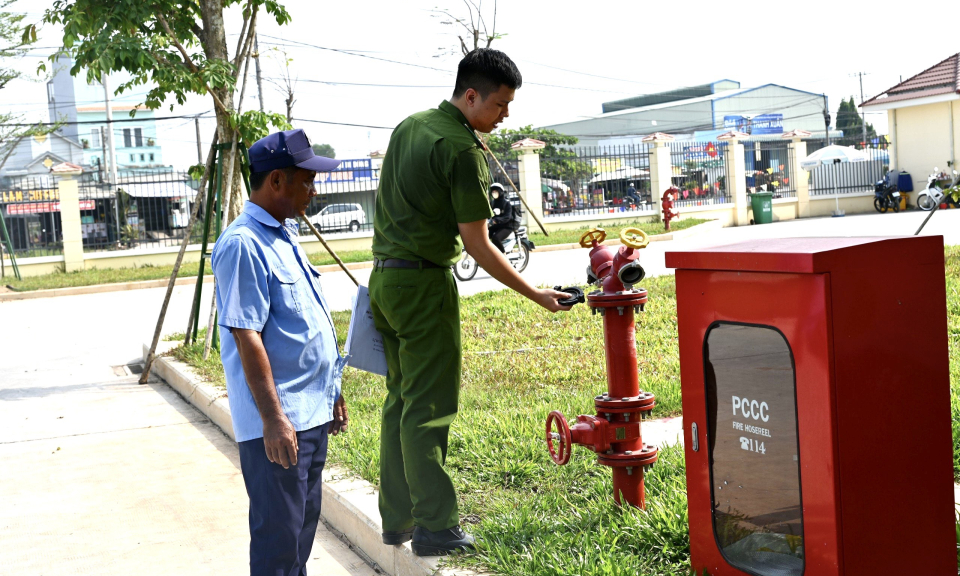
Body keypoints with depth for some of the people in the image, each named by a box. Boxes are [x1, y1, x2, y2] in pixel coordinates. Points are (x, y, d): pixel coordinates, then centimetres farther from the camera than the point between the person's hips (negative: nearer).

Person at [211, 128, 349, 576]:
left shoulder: (284, 236, 14)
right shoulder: (244, 244, -16)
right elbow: (247, 338, -20)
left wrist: (331, 392, 21)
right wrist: (272, 418, -21)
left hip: (311, 413, 10)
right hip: (278, 421, -9)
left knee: (305, 522, 18)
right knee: (279, 532, -1)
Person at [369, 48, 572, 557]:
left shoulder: (408, 126, 12)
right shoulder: (462, 150, -14)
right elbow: (478, 246, -14)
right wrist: (536, 295, -8)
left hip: (384, 276, 9)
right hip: (424, 283, -9)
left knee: (400, 401, 13)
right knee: (429, 407, -4)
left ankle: (396, 520, 20)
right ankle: (435, 527, 0)